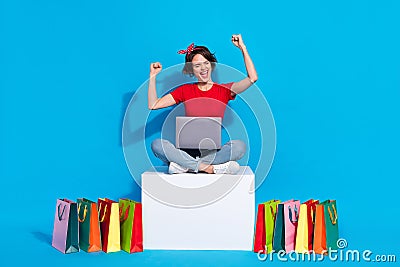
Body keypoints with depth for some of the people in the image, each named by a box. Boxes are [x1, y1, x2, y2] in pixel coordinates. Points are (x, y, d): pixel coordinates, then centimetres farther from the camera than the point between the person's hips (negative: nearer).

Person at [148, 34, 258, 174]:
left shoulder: (224, 90, 8)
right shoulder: (185, 90, 12)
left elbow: (252, 78, -7)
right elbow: (153, 105, 7)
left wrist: (242, 47, -4)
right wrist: (153, 76, 0)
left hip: (213, 151, -1)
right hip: (188, 149, 1)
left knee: (240, 146, -32)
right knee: (157, 145, -27)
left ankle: (184, 165, -27)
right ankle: (209, 168, -30)